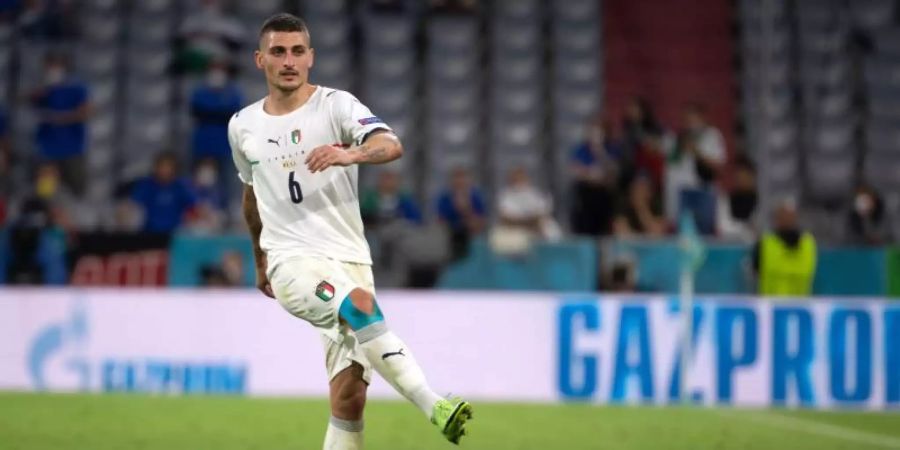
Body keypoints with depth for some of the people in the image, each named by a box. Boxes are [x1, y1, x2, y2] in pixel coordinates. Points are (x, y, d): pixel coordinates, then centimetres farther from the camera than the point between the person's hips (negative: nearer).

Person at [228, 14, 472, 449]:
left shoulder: (336, 105, -1)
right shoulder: (243, 126, 10)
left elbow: (391, 145, -20)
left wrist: (348, 154, -40)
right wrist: (259, 260, 36)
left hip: (349, 260, 1)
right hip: (292, 260, -1)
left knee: (349, 396, -7)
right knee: (361, 305, -33)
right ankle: (433, 406, -39)